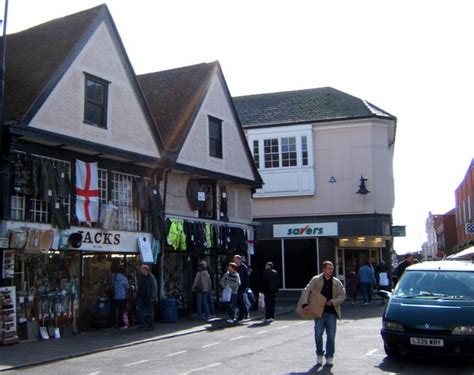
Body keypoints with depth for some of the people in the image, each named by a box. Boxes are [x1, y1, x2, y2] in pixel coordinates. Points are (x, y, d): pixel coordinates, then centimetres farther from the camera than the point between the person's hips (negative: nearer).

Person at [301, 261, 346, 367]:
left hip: (331, 312, 2)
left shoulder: (337, 282, 7)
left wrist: (333, 302, -10)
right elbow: (306, 291, -4)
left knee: (331, 336, 2)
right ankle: (319, 355, 15)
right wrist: (305, 304, -17)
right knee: (318, 334, -4)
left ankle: (329, 357, 14)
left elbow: (343, 295, 6)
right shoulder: (316, 280, 1)